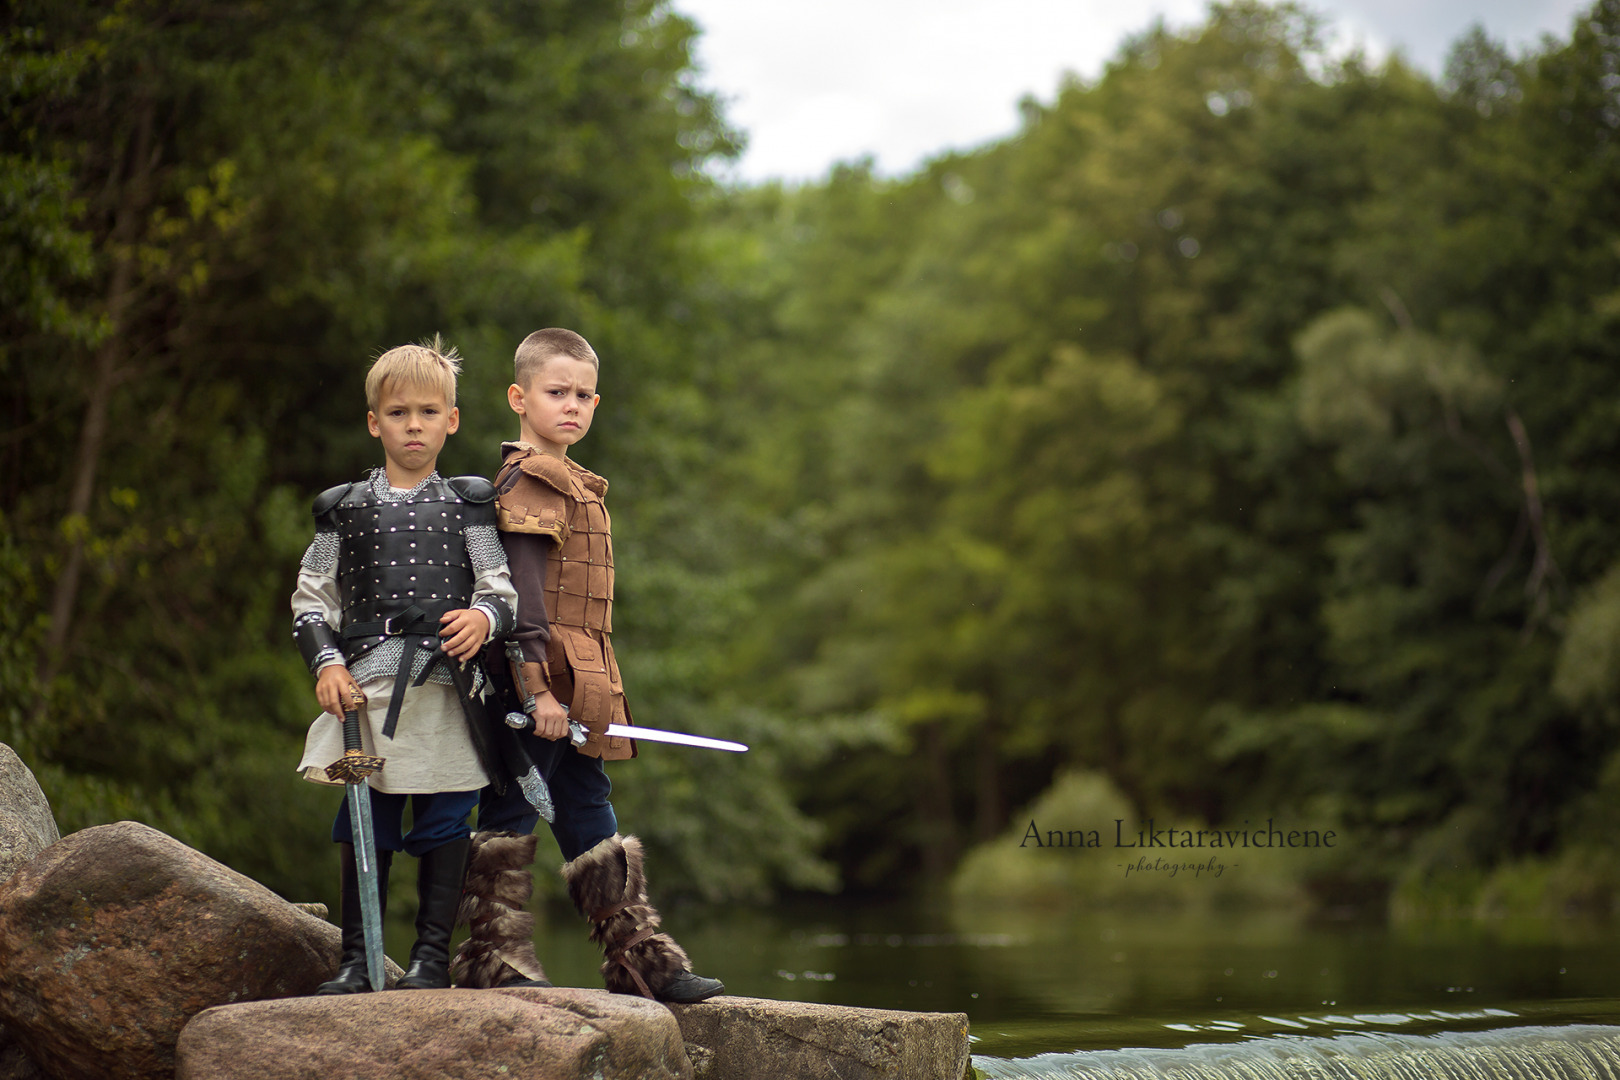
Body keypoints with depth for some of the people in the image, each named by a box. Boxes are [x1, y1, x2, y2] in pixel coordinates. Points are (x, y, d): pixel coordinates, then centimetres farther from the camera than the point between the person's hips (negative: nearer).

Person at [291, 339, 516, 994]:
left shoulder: (467, 505, 10)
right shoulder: (344, 509, 11)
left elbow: (501, 588, 8)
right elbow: (311, 597, 11)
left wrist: (485, 616, -15)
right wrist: (326, 663, -4)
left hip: (448, 687, 0)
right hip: (367, 686, 0)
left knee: (444, 823, 1)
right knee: (365, 826, 3)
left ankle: (432, 954, 10)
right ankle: (357, 958, 10)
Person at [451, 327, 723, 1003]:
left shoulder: (571, 484, 21)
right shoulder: (531, 480, -11)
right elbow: (522, 587, -19)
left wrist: (579, 689, 21)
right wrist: (538, 686, -25)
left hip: (572, 690, 10)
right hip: (540, 681, -10)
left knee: (590, 817, 11)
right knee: (510, 816, -4)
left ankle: (639, 959, 14)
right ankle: (494, 956, 1)